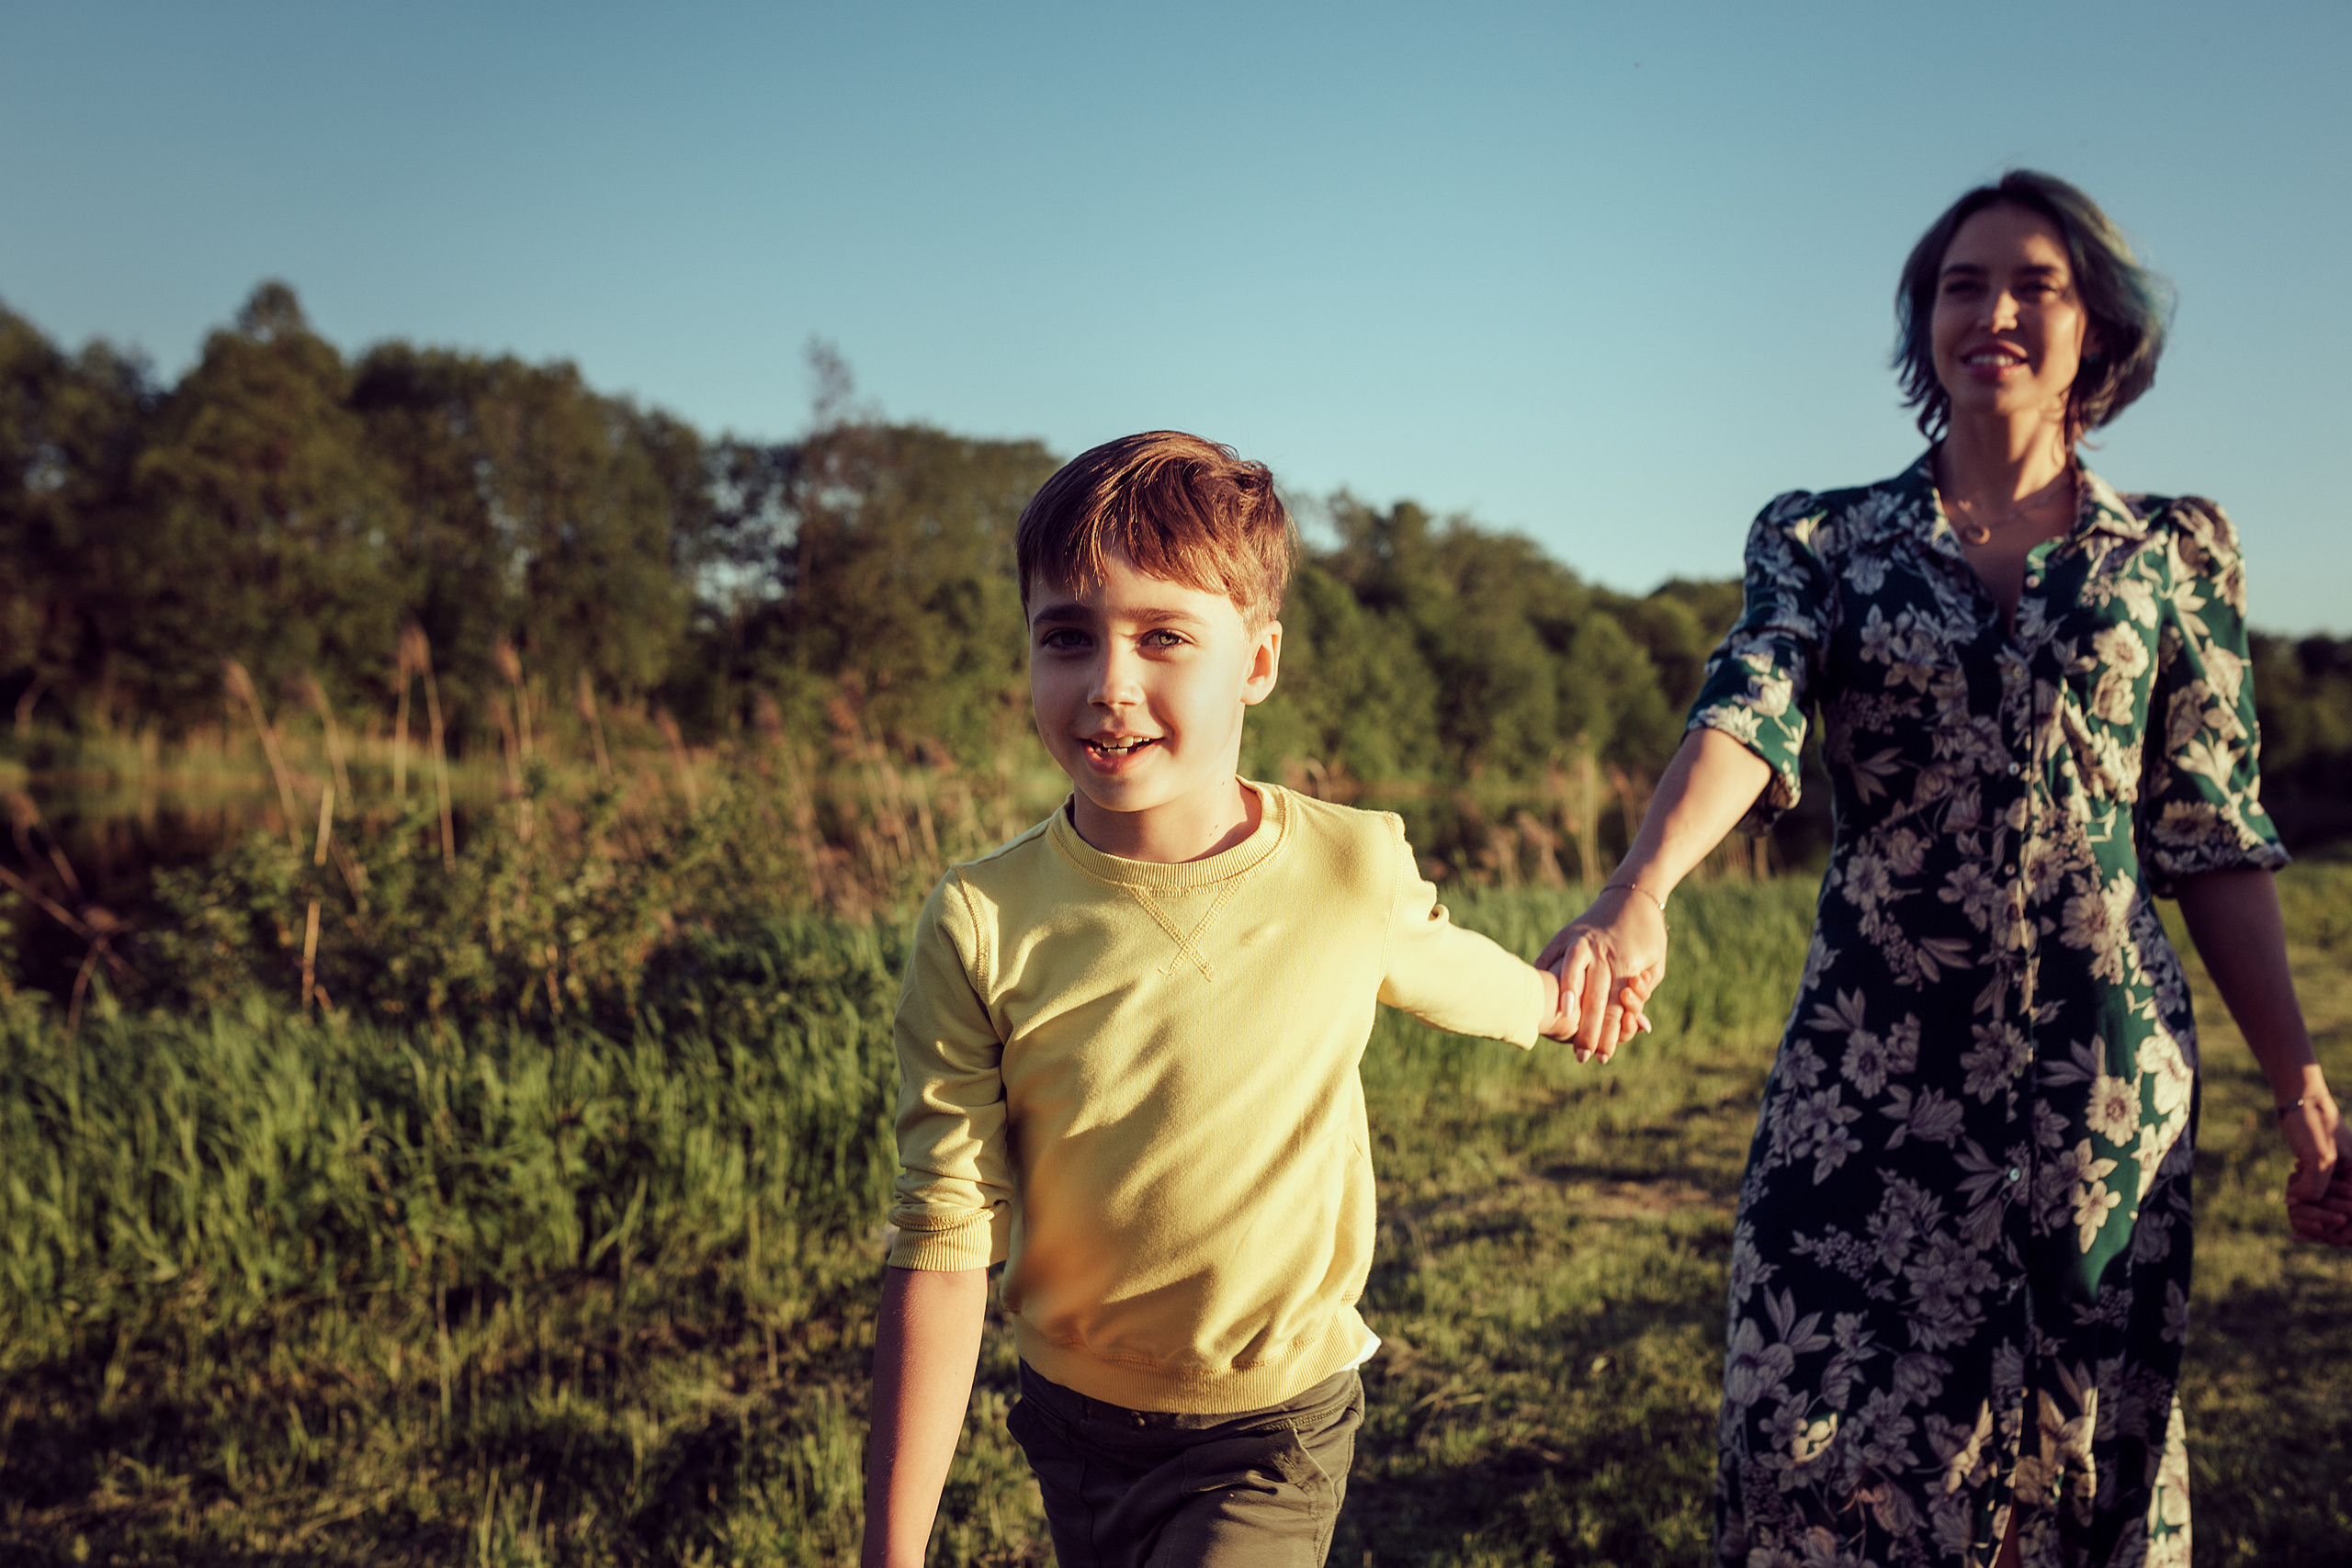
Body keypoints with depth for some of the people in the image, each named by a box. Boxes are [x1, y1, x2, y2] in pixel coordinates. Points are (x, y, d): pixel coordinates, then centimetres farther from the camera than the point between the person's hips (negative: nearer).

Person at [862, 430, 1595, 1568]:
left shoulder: (1357, 874, -15)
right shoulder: (979, 928, -16)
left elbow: (1460, 980, 9)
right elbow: (942, 1242, -15)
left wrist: (1559, 1002, 29)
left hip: (1271, 1436, -1)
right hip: (1072, 1425, 2)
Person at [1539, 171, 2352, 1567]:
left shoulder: (2176, 554, 8)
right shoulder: (1821, 540, 6)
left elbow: (2215, 844, 8)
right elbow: (1748, 715, -14)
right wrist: (1640, 893, -33)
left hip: (2106, 1078, 1)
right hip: (1868, 1069, 0)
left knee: (2083, 1450, 7)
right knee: (1824, 1446, -3)